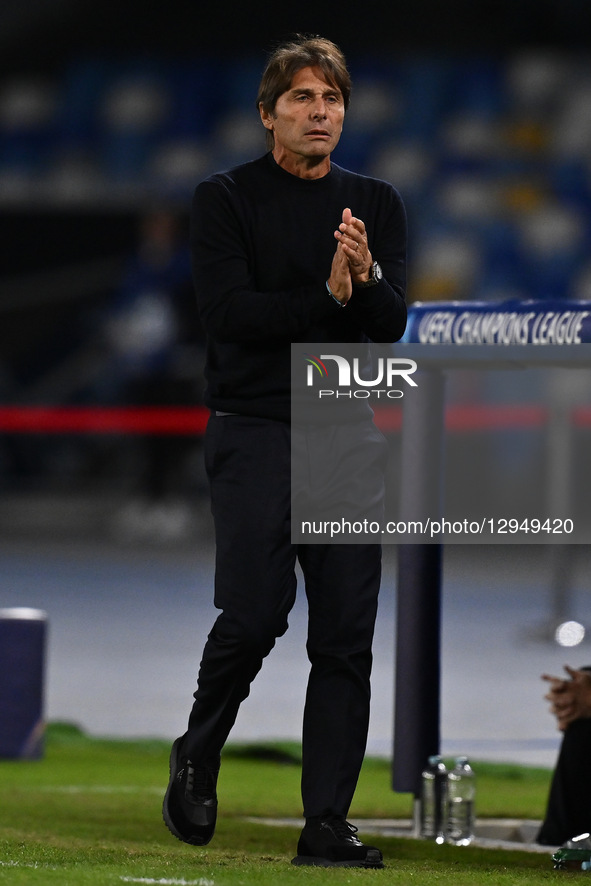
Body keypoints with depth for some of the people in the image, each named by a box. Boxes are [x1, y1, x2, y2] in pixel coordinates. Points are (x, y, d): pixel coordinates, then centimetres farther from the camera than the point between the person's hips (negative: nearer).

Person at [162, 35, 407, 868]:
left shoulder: (376, 205, 12)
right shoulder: (225, 199, 1)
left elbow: (391, 325, 3)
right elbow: (232, 312, -11)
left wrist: (367, 277, -17)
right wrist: (329, 298, -16)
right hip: (253, 431, -4)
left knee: (346, 636, -2)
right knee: (253, 614, -14)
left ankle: (327, 824, 0)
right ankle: (196, 758, 13)